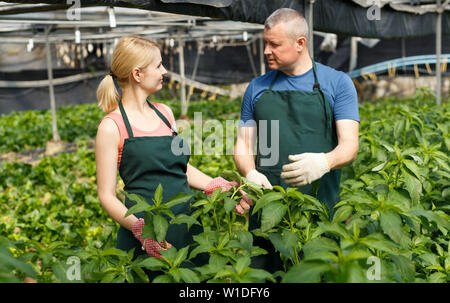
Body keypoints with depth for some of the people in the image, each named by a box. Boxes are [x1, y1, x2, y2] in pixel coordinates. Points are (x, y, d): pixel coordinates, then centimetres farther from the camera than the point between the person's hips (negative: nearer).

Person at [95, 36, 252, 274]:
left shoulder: (164, 113, 11)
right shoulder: (112, 126, -8)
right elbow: (107, 196, -9)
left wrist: (219, 188, 7)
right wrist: (140, 228, -24)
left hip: (188, 228, 6)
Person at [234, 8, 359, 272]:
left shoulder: (337, 84, 5)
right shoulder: (257, 88, 14)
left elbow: (349, 145, -3)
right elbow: (243, 144, 13)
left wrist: (324, 161, -25)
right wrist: (250, 173, -9)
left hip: (320, 207, -2)